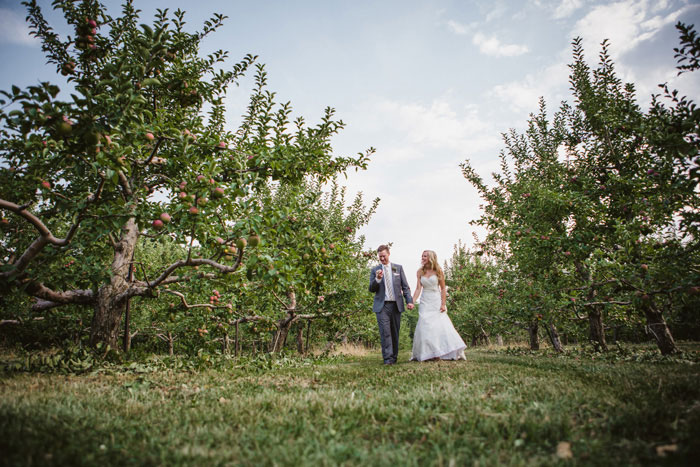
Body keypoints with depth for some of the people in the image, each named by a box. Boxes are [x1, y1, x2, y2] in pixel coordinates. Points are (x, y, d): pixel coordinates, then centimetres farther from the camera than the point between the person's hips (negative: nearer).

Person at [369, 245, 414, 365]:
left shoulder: (398, 268, 10)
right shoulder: (374, 270, 8)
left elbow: (405, 286, 9)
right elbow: (371, 289, 4)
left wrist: (409, 301, -3)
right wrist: (377, 279, -14)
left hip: (396, 305, 1)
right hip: (382, 306, -1)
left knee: (395, 332, 6)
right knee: (385, 332, -11)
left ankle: (394, 357, 17)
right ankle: (387, 358, -8)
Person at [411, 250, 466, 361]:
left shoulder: (438, 271, -2)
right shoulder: (420, 272, 4)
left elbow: (443, 288, -2)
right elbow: (418, 288, -2)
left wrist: (443, 304, -10)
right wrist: (412, 301, -14)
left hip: (437, 301, -2)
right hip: (425, 302, 2)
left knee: (441, 326, -5)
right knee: (425, 327, -4)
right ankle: (428, 354, 6)